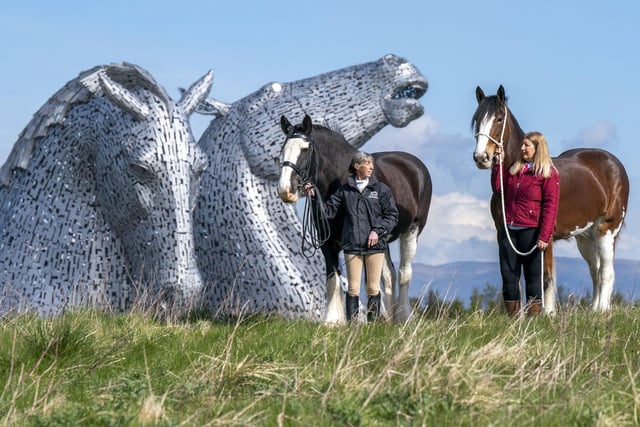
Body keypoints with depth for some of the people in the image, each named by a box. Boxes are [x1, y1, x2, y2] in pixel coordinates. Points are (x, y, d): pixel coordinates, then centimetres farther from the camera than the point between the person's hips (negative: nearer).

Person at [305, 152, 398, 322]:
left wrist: (377, 230, -9)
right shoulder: (345, 190, 6)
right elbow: (329, 211, 7)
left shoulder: (381, 189, 4)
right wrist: (315, 197, -6)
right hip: (352, 245, 0)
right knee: (353, 289, 1)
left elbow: (392, 216, 4)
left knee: (373, 288, 5)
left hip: (375, 245, 0)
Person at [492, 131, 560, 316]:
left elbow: (550, 206, -11)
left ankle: (534, 314, 8)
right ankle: (512, 315, 12)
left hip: (530, 231, -6)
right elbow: (497, 188, 10)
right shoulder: (513, 169, 14)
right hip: (509, 230, 6)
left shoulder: (548, 174, -6)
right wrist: (498, 162, 5)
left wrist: (544, 237, -17)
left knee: (533, 275, 3)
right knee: (508, 273, 5)